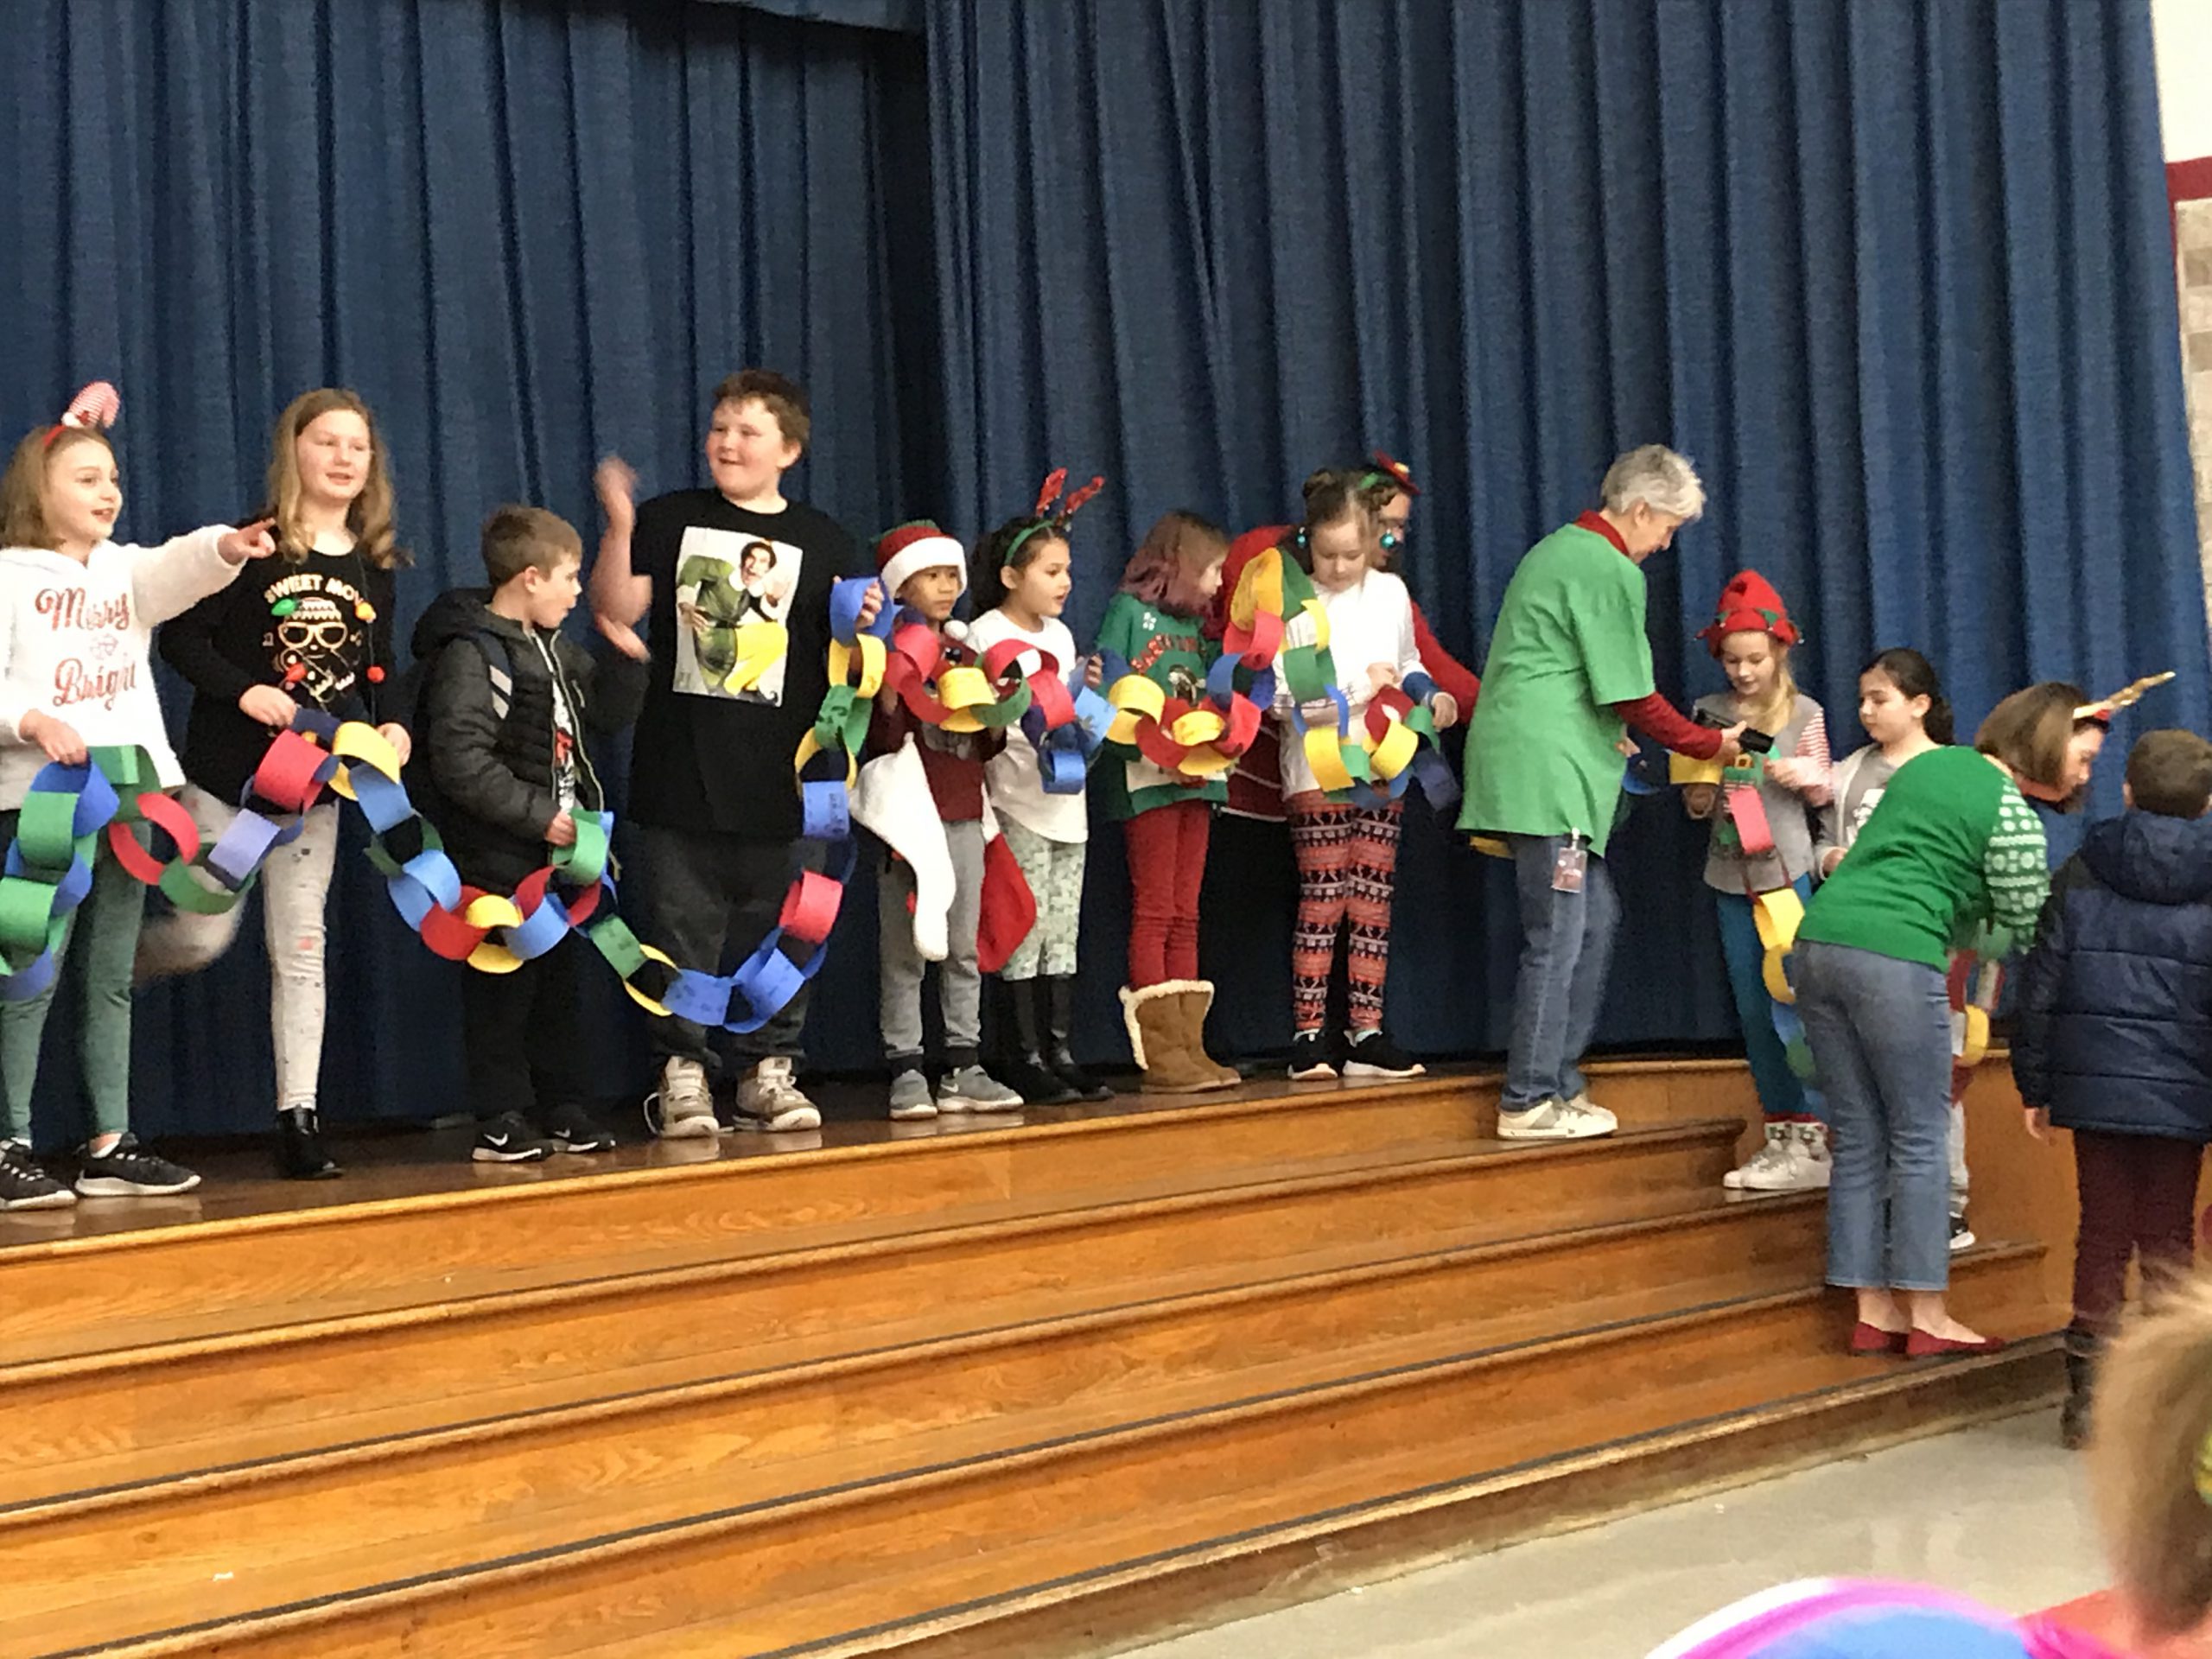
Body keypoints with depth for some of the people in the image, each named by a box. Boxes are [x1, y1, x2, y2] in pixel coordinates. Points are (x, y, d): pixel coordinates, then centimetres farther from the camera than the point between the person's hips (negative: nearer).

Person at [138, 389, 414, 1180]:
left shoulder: (373, 567, 8)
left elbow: (378, 670, 16)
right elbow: (180, 637, -8)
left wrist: (391, 726, -2)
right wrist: (245, 691, -20)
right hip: (226, 774, -4)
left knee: (301, 951, 2)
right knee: (203, 935, -3)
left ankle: (299, 1118, 4)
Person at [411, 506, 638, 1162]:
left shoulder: (555, 649, 14)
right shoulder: (469, 654, -14)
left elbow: (606, 713, 22)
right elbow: (460, 761, -22)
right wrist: (537, 814, -20)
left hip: (554, 853, 9)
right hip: (498, 860, -9)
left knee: (558, 978, 13)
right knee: (503, 985, -4)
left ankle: (559, 1108, 21)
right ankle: (500, 1120, 3)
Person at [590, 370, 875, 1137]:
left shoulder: (822, 542, 10)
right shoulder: (670, 520, 8)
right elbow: (617, 610, -2)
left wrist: (861, 628, -11)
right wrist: (619, 527, -14)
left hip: (782, 778, 1)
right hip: (680, 772, -1)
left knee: (780, 928, 6)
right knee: (681, 929, 1)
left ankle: (769, 1068, 18)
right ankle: (683, 1071, 10)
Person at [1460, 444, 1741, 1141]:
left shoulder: (1557, 549, 20)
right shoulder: (1611, 572, -11)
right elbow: (1635, 698, -11)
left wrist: (1604, 735, 26)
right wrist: (1711, 745, 1)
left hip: (1531, 762, 10)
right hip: (1548, 770, -10)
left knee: (1595, 918, 13)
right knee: (1558, 936, -7)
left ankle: (1560, 1084, 15)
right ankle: (1531, 1103, -4)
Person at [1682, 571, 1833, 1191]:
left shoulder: (1803, 714, 0)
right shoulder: (1709, 714, 8)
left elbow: (1824, 794, 6)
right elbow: (1694, 800, 15)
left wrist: (1807, 776, -15)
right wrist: (1697, 800, -7)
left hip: (1786, 870, -4)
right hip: (1731, 877, 4)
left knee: (1791, 1005, -9)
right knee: (1753, 1012, 8)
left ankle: (1810, 1141, -6)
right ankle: (1780, 1136, 15)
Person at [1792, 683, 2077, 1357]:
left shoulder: (1928, 763, 19)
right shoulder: (2013, 816, -3)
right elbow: (2022, 932, 2)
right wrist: (1961, 940, 21)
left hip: (1819, 938, 7)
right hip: (1895, 956, -7)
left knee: (1859, 1140, 11)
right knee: (1920, 1142, 3)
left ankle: (1873, 1314, 15)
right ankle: (1927, 1319, 7)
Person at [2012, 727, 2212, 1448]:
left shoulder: (2080, 875, 2)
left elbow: (2039, 990, 1)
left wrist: (2035, 1086, 8)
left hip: (2095, 1086, 1)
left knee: (2103, 1236, 9)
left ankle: (2088, 1397, 10)